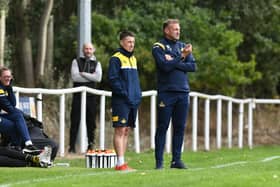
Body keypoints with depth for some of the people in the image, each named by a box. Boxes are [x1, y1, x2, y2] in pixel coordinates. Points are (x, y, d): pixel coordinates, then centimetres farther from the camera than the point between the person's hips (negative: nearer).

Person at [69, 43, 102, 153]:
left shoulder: (96, 64, 12)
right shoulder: (76, 61, 7)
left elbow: (98, 78, -6)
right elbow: (74, 77, -9)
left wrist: (83, 74, -9)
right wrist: (90, 77, -7)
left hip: (91, 95, 2)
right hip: (78, 95, -2)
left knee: (91, 121, 4)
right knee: (75, 121, -4)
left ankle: (90, 145, 11)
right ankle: (72, 146, 0)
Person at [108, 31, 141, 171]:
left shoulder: (133, 58, 19)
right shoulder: (116, 59, -6)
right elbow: (112, 79, -13)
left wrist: (138, 94, 11)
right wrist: (124, 94, -17)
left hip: (133, 101, 8)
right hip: (121, 101, -8)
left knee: (126, 131, 9)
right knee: (120, 130, -9)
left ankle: (121, 162, 12)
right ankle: (120, 163, -11)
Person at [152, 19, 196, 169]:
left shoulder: (183, 46, 15)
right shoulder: (158, 47, 0)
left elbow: (193, 66, 2)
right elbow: (165, 66, -15)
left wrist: (173, 62, -8)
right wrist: (182, 57, -15)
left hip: (183, 92, 5)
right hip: (166, 92, -5)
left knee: (180, 127, 5)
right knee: (162, 127, -4)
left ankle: (176, 159, 10)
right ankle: (159, 161, -2)